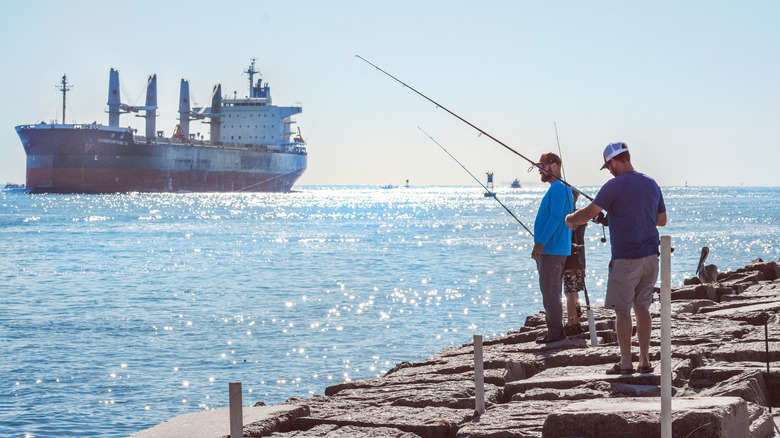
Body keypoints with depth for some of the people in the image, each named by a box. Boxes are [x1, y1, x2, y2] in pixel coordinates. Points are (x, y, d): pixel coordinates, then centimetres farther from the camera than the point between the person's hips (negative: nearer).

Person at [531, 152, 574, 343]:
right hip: (551, 250, 11)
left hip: (552, 250, -11)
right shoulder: (560, 188, 20)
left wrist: (541, 242, -24)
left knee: (550, 292, -10)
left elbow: (555, 218, -22)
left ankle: (555, 332, -8)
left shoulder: (559, 188, -13)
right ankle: (554, 331, 16)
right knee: (551, 292, 12)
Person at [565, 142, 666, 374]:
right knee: (642, 307, 12)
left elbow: (588, 213, -13)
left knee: (622, 309, 0)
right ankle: (645, 360, 11)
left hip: (626, 258, -7)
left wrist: (570, 219, 6)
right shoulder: (651, 184, 9)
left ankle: (625, 362, 2)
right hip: (651, 256, 7)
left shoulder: (615, 185, -12)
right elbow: (662, 220, 19)